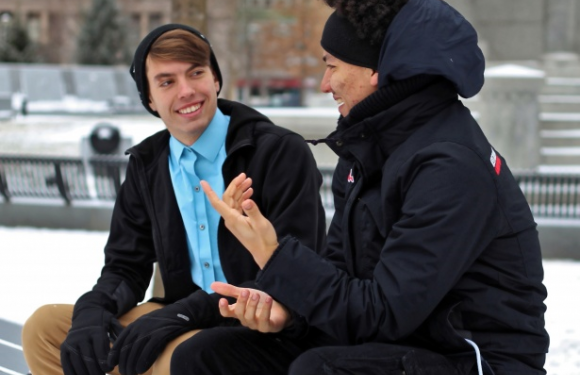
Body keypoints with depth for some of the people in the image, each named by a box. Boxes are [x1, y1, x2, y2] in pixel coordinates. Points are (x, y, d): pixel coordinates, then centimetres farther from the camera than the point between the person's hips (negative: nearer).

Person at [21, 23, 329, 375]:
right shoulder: (147, 164, 9)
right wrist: (93, 309, -13)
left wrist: (186, 313, -25)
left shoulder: (282, 152, -12)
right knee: (45, 327, -3)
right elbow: (127, 267, 12)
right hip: (186, 326, 7)